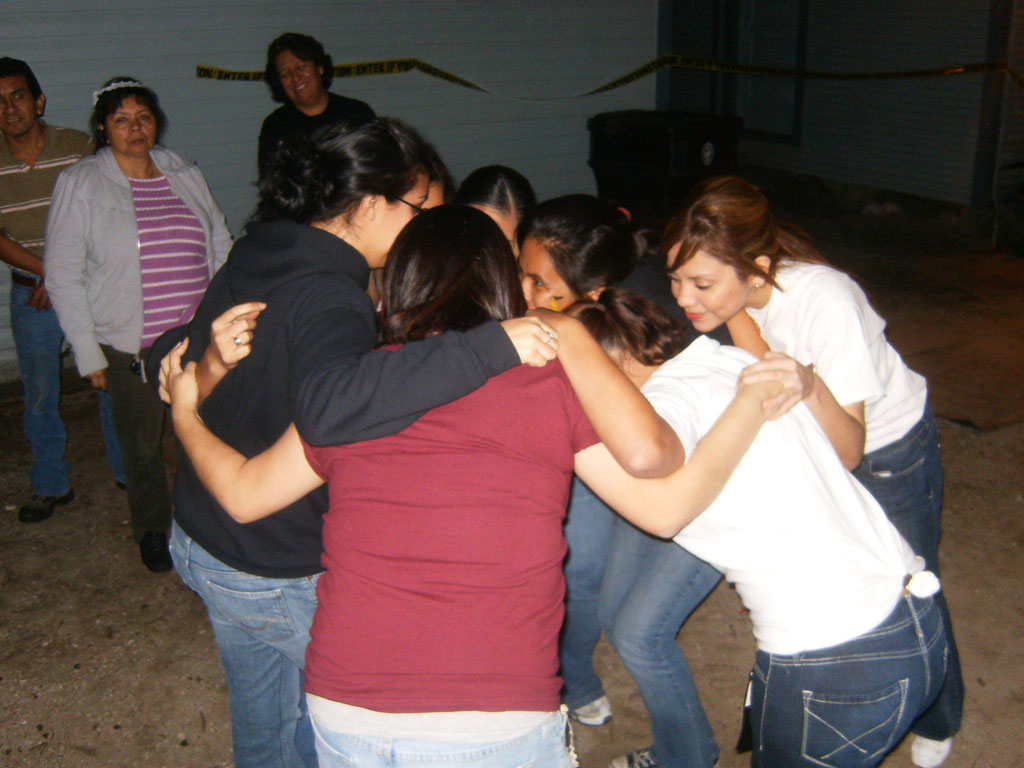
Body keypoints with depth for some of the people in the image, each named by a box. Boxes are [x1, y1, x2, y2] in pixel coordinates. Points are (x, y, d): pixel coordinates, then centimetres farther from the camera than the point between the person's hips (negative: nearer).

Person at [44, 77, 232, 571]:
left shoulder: (185, 174, 8)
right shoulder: (79, 183, -3)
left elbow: (221, 247, 16)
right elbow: (63, 276, -3)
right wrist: (88, 354, -6)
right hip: (128, 345, -2)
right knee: (142, 446, 12)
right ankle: (152, 529, 36)